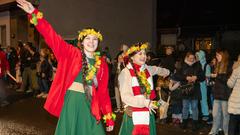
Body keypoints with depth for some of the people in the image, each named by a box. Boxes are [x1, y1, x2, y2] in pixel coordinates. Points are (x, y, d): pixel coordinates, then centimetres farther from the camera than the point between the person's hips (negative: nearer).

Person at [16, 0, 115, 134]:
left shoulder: (102, 64, 5)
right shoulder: (72, 53, -1)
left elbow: (103, 91, 7)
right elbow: (52, 36, -9)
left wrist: (109, 118, 4)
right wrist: (34, 13, -17)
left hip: (90, 104, 2)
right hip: (71, 101, -2)